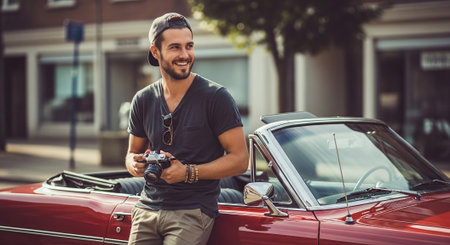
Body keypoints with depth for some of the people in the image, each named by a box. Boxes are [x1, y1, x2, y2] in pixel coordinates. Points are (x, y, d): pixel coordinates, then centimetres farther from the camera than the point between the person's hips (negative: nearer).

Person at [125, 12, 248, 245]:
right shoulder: (143, 100, 8)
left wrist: (189, 172, -18)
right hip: (147, 208, 4)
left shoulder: (215, 97, -6)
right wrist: (135, 165, -5)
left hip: (192, 211, -4)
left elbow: (239, 159, -8)